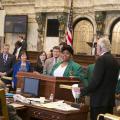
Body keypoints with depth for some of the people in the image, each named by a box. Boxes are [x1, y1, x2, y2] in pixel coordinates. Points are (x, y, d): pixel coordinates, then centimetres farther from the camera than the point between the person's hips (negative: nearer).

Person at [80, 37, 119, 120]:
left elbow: (95, 81, -20)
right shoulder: (114, 60, 9)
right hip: (110, 100, 8)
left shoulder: (101, 59, -15)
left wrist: (83, 92, -11)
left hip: (99, 99, -8)